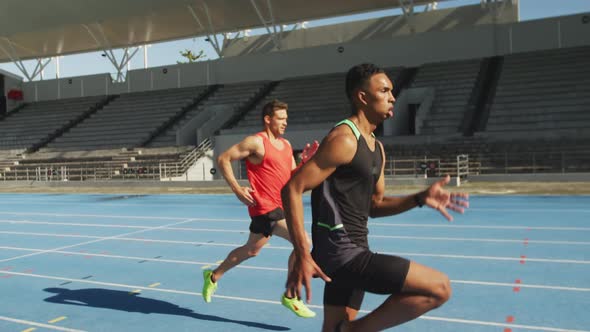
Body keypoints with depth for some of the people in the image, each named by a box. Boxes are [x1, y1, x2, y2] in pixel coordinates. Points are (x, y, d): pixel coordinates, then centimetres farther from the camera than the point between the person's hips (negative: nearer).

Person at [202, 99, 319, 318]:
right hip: (266, 206, -9)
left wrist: (305, 160, -4)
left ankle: (213, 276, 39)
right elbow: (223, 159, -10)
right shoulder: (256, 142, -11)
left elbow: (293, 177, 14)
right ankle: (290, 296, 0)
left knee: (251, 250, 20)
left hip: (279, 205, 9)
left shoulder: (286, 144, 14)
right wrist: (237, 189, -16)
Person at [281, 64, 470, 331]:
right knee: (439, 288, -9)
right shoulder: (344, 139, -15)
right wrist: (302, 256, -24)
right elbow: (292, 189, -19)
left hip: (352, 252, 10)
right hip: (342, 253, -10)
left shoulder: (376, 148, 14)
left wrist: (420, 199, 4)